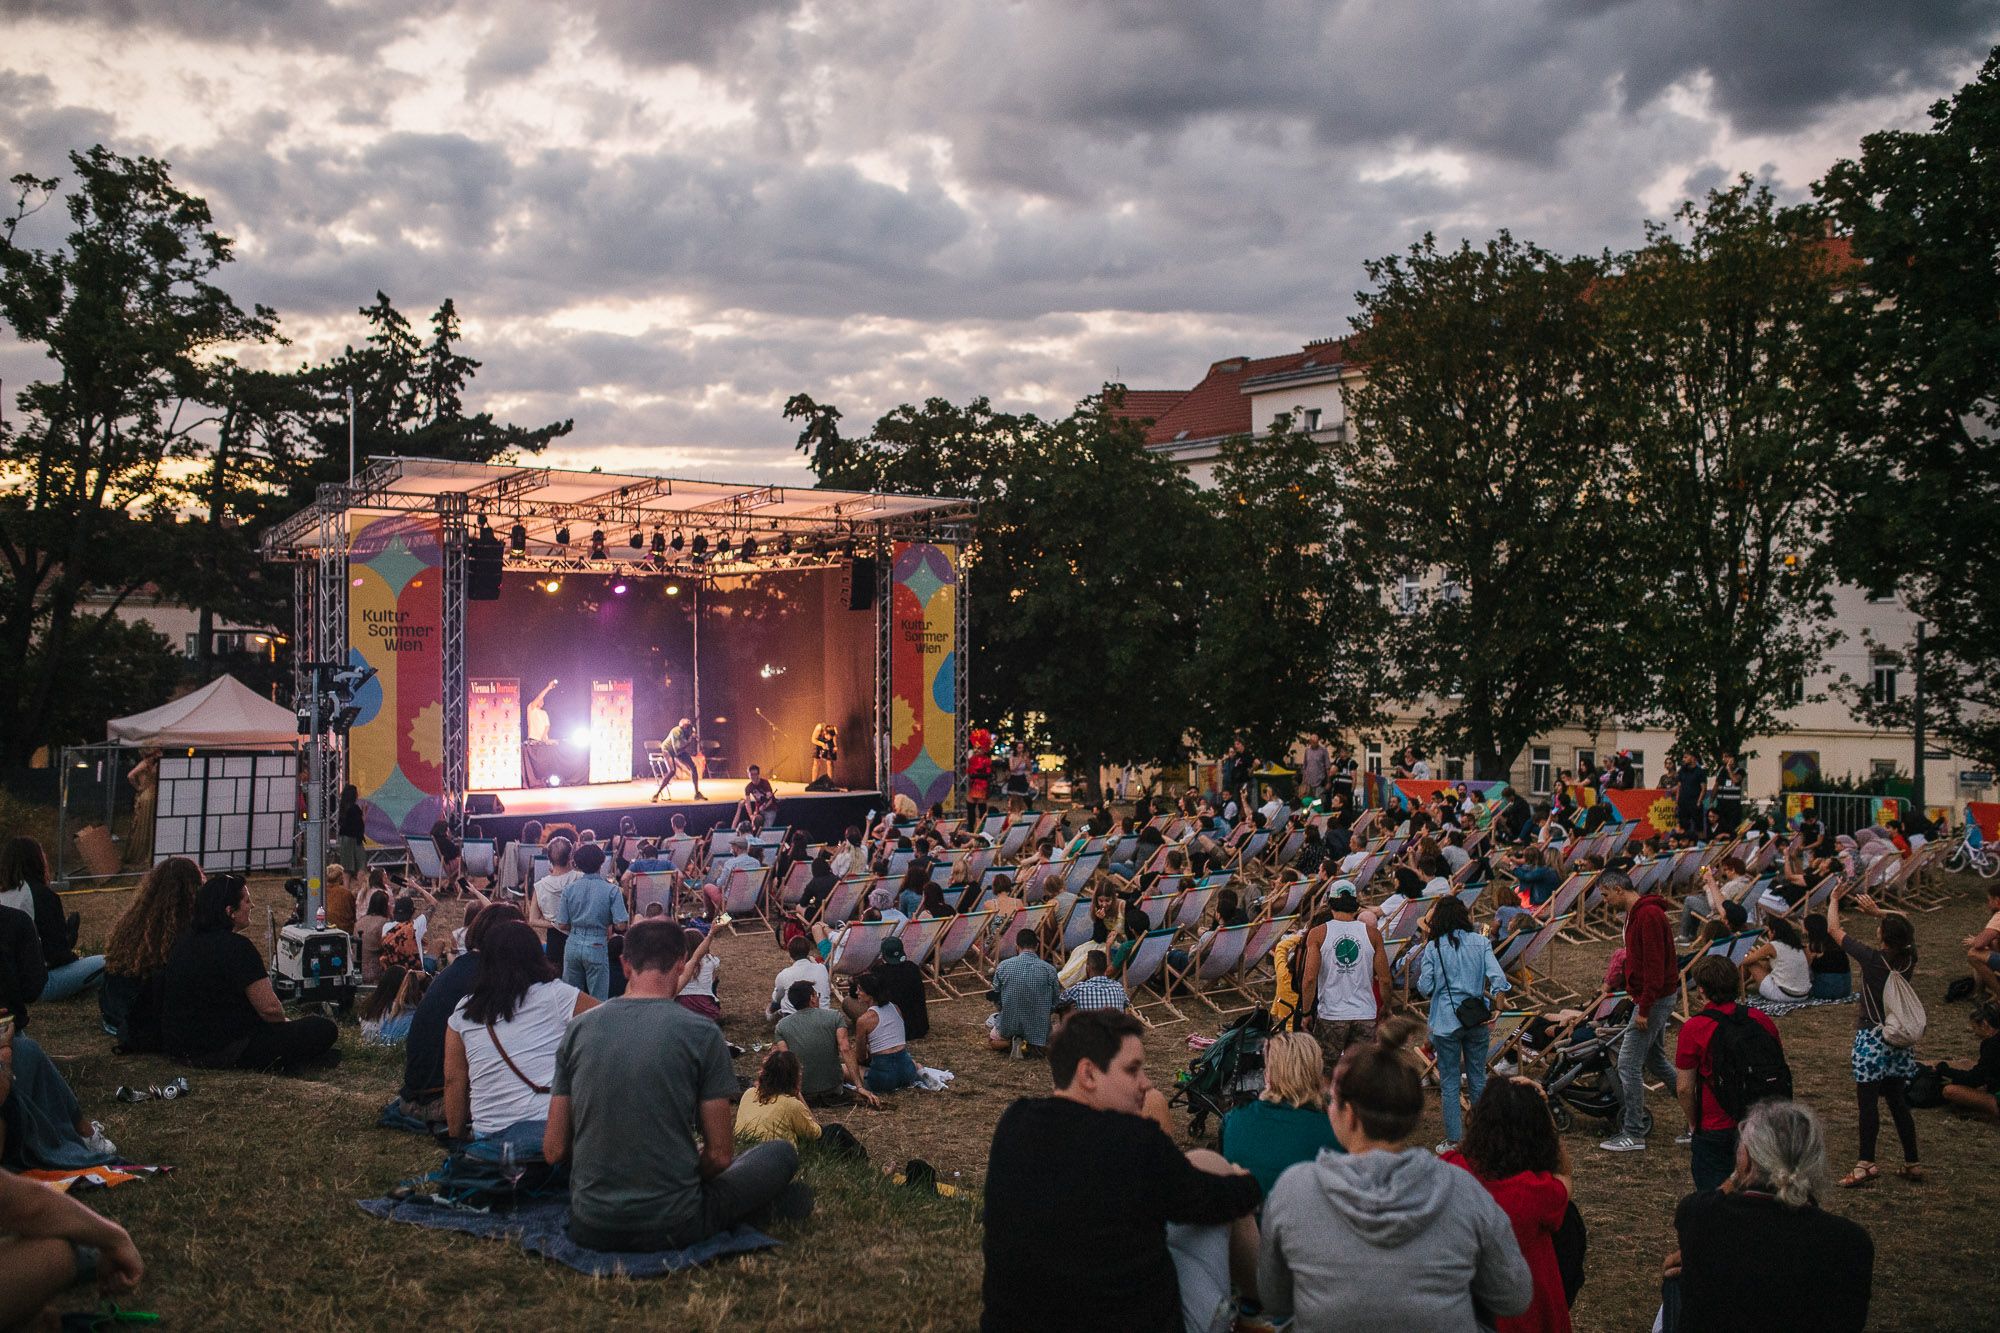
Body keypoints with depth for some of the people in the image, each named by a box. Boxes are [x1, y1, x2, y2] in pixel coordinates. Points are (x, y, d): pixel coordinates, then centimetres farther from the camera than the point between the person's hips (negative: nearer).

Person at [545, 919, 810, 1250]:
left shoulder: (579, 1028, 1)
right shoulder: (702, 1034, -9)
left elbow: (554, 1150, 3)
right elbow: (720, 1155, -7)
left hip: (589, 1229, 3)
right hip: (671, 1228, -3)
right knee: (781, 1153, 20)